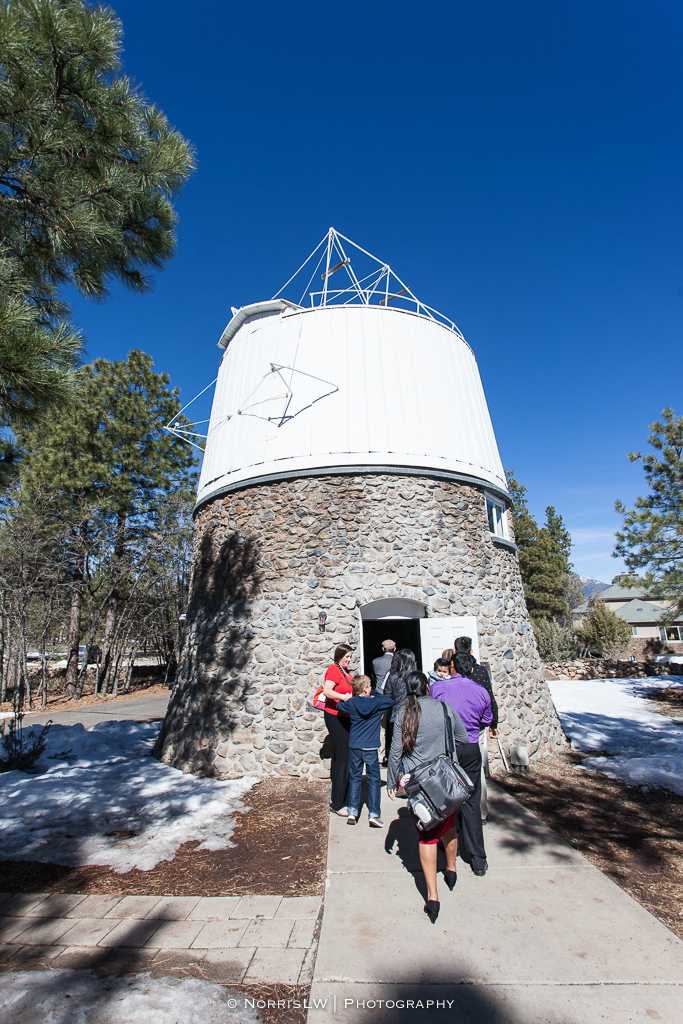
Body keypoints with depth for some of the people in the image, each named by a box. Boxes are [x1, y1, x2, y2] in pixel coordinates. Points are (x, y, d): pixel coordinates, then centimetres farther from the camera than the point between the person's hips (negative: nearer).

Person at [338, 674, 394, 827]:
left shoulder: (351, 703, -2)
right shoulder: (377, 702, -7)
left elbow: (340, 706, 17)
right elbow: (391, 701, 11)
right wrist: (375, 695, 16)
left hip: (354, 746, 2)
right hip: (370, 747, -2)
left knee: (354, 778, 14)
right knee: (374, 780, 7)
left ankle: (352, 812, 14)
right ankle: (374, 814, 6)